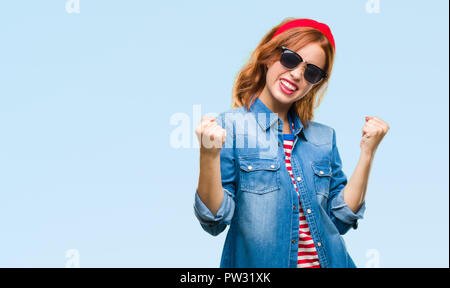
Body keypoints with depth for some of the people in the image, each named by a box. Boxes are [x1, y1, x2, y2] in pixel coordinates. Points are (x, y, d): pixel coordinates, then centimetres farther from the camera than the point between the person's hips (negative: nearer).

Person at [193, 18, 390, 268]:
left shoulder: (325, 137, 7)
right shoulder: (229, 126, -7)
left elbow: (340, 220, 3)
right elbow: (215, 221, -11)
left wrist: (368, 153, -1)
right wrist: (209, 155, -25)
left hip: (327, 261, 4)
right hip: (256, 264, -4)